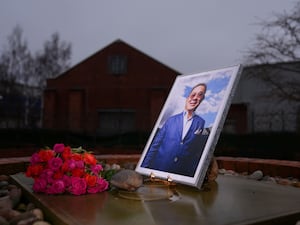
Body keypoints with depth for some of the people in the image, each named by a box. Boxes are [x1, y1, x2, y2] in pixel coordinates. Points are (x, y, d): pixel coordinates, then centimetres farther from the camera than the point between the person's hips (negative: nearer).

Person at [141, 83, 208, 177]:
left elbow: (198, 153, 1)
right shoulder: (171, 120, 5)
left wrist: (192, 174, -3)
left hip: (182, 174, -1)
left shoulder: (202, 123, 1)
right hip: (159, 168, 1)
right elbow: (155, 145, 4)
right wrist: (145, 168, 0)